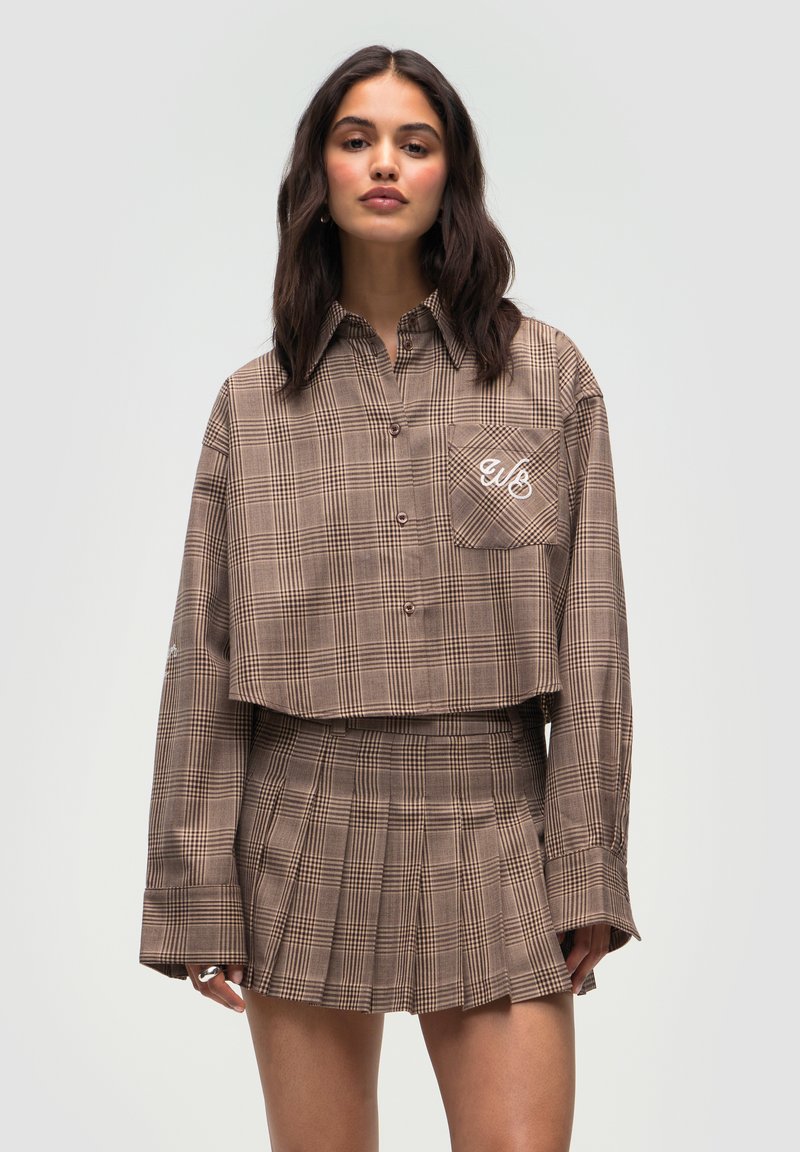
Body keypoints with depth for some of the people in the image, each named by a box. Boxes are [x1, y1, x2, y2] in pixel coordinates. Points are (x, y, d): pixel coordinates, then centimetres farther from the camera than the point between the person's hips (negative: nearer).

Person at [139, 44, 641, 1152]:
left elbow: (591, 639, 3)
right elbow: (205, 659, 5)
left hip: (494, 848, 0)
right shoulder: (254, 404, 6)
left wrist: (588, 873, -2)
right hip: (305, 845, 1)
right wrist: (200, 895, 1)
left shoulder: (549, 377, 5)